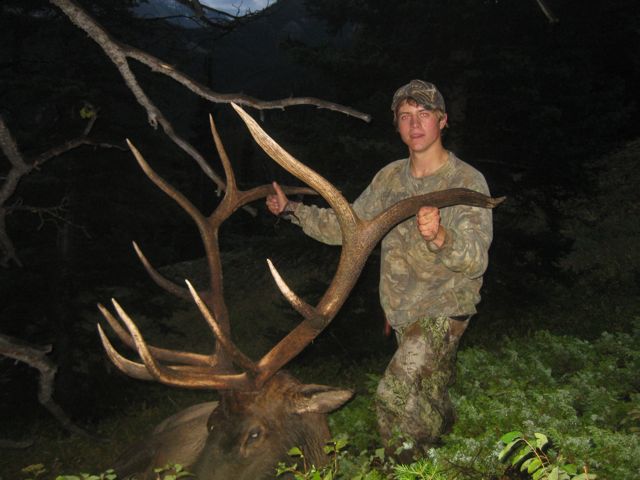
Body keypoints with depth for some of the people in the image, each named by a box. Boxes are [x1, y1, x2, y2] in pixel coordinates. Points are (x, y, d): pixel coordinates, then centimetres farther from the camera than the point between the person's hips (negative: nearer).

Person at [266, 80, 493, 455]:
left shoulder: (468, 182, -15)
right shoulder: (390, 177, 3)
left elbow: (476, 261, -25)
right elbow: (346, 227, 7)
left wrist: (440, 237, -45)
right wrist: (293, 210, -2)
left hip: (445, 307, -6)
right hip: (402, 309, 6)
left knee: (395, 395, -16)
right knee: (429, 397, 21)